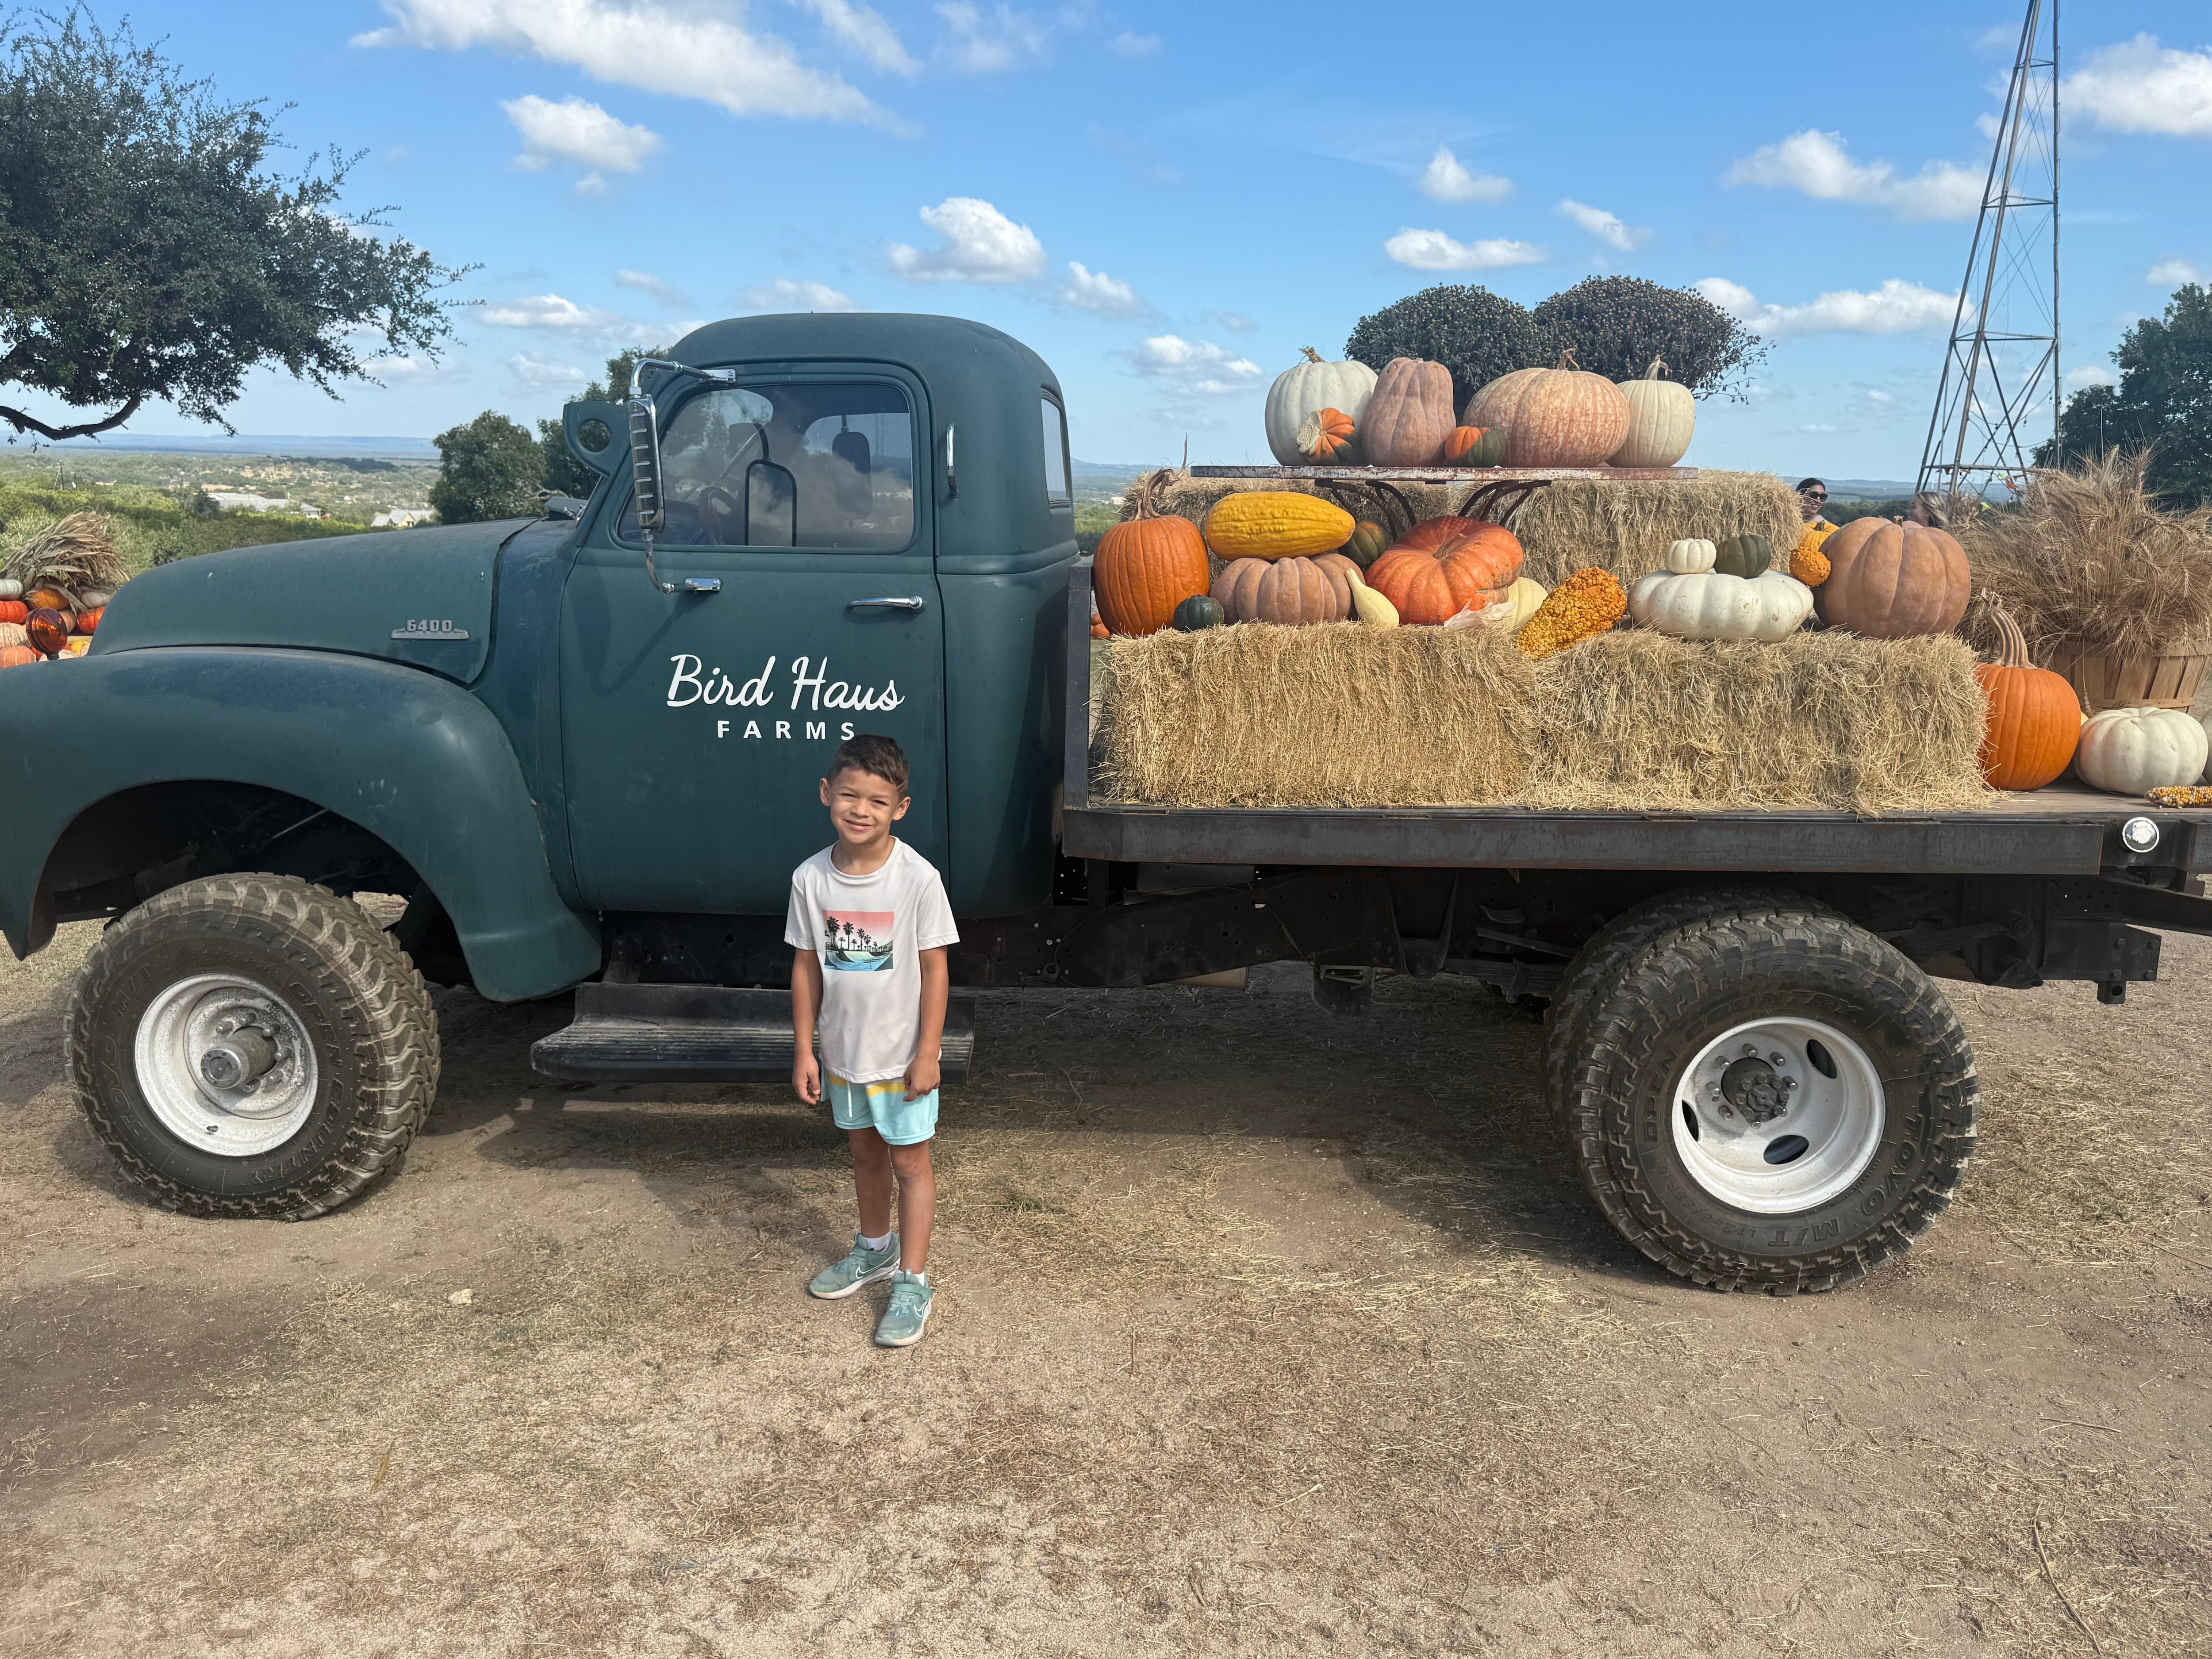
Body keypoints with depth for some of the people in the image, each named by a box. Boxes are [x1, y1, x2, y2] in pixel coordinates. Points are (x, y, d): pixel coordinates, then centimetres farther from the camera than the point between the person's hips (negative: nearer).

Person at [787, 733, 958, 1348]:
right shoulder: (811, 878, -7)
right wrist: (804, 1049, 2)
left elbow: (934, 968, -13)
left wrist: (927, 1054, -13)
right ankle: (875, 1249, 44)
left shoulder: (917, 878, -18)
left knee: (910, 1162, 7)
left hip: (901, 1054, -4)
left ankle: (912, 1281, 19)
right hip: (844, 1050, 4)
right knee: (865, 1152, 23)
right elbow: (806, 966, 1)